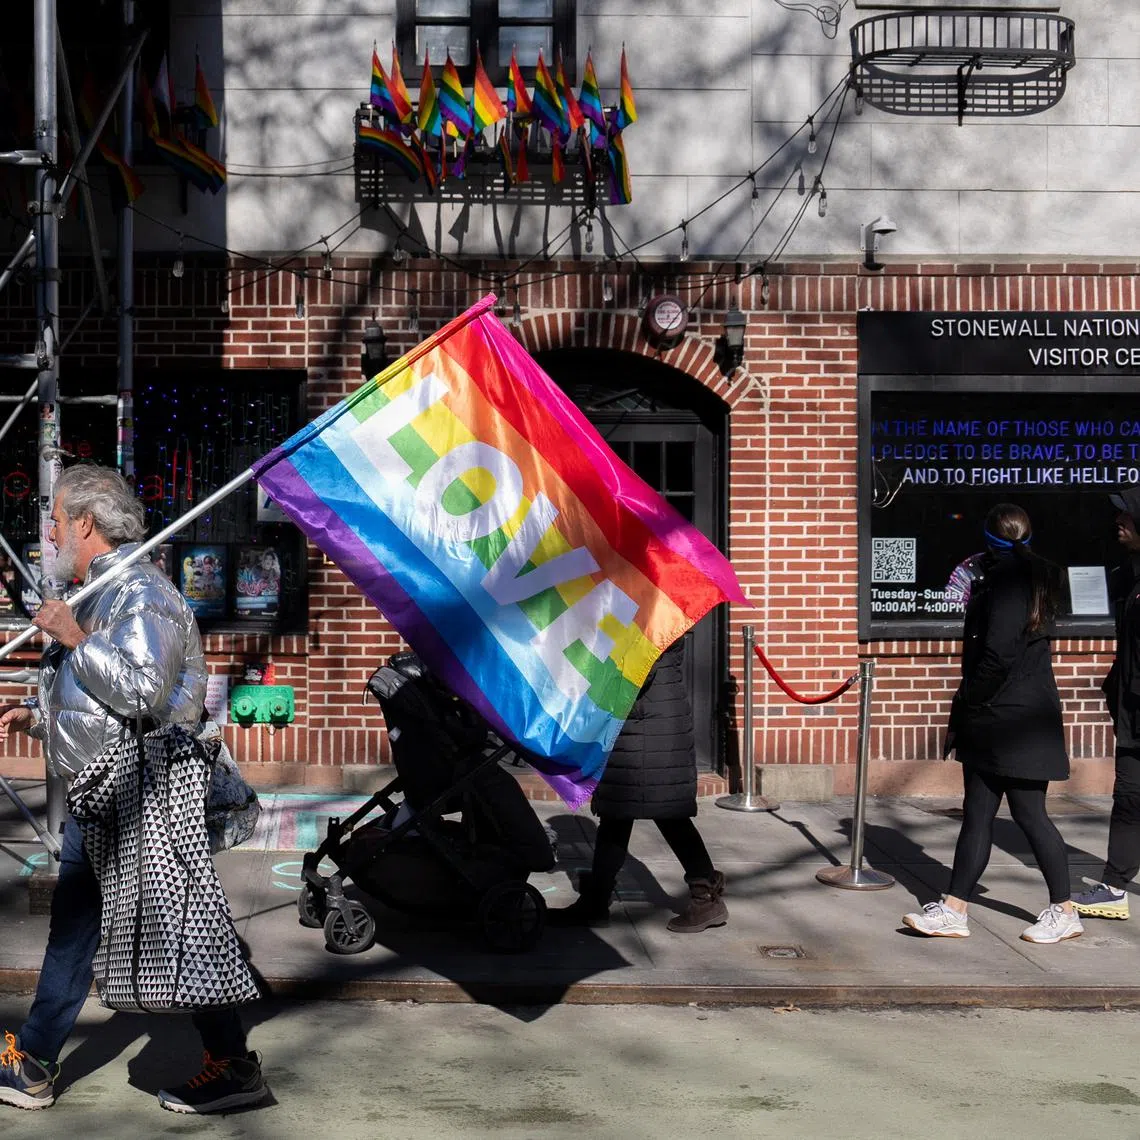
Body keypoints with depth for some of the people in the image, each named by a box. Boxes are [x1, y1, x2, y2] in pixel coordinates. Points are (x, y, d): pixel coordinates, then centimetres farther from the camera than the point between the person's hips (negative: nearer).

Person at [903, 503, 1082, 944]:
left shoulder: (1005, 578, -17)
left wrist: (966, 703, -13)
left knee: (1029, 813, -1)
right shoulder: (1035, 577, 14)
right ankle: (954, 910, 11)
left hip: (1011, 718, -10)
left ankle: (1064, 911, 11)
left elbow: (997, 655, -23)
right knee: (977, 813, 8)